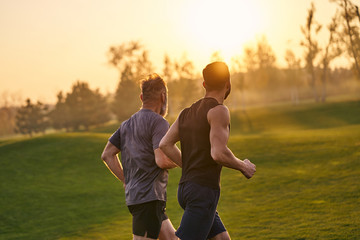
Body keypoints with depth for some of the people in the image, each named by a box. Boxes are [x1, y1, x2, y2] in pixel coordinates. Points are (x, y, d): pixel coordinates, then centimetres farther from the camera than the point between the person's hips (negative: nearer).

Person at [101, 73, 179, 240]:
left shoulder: (127, 124, 15)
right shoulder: (158, 122, -10)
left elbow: (107, 155, 14)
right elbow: (162, 161, -20)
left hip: (133, 195, 9)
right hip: (149, 198, -9)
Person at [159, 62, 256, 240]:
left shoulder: (188, 112, 15)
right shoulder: (218, 111, -9)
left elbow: (165, 144, 9)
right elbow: (219, 153, -21)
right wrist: (243, 167, -3)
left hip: (186, 190, 9)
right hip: (203, 193, -9)